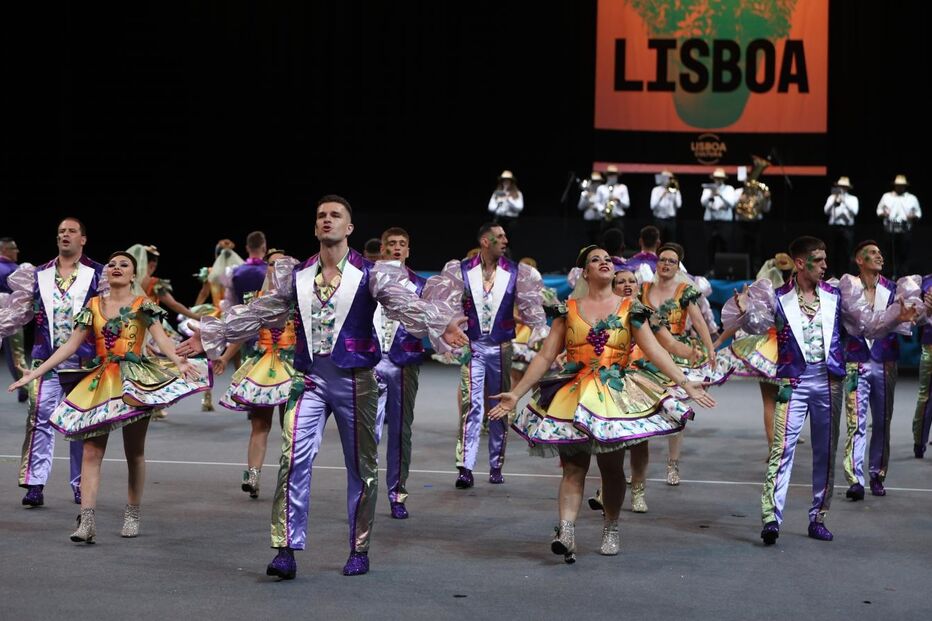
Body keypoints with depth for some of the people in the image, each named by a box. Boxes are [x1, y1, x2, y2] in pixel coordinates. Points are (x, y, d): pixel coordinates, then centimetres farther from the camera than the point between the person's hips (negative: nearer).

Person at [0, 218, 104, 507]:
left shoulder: (98, 274, 5)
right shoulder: (38, 275, 12)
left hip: (84, 361, -1)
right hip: (47, 359, 1)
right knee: (40, 418, -9)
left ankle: (81, 484, 16)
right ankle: (35, 483, -10)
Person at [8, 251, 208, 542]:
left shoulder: (142, 305, 0)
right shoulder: (93, 306, 9)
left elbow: (161, 338, -15)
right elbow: (70, 345, 8)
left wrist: (180, 362, -35)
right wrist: (35, 372, 2)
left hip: (135, 381, -3)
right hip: (100, 384, 3)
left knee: (134, 451, 7)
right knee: (91, 452, -7)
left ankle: (132, 514, 21)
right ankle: (86, 521, -11)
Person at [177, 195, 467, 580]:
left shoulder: (370, 274, -2)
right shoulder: (296, 276, 9)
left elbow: (405, 304, -16)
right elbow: (259, 312, 15)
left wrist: (442, 325, -34)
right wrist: (210, 335, 14)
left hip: (354, 380, -2)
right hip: (309, 378, 2)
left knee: (361, 466, 6)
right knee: (295, 457, -12)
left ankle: (359, 550, 19)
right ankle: (287, 549, -10)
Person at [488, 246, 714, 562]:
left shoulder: (630, 309, 5)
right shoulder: (568, 309, 6)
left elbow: (655, 352, 0)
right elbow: (545, 356, 6)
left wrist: (687, 384, -10)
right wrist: (516, 393, 1)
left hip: (616, 396, 0)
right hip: (572, 398, 0)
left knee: (611, 467, 6)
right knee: (573, 467, -7)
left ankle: (611, 529, 21)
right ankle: (566, 531, -16)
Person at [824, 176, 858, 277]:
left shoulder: (852, 199, 8)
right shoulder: (831, 198, 12)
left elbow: (854, 212, -9)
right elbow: (826, 211, 0)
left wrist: (844, 201, -13)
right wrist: (834, 200, -11)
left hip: (847, 228, -1)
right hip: (834, 227, 1)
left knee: (846, 253, -4)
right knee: (835, 252, 2)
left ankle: (845, 275, 0)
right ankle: (835, 274, 7)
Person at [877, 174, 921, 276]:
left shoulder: (912, 198, 11)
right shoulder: (886, 197, 13)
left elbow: (918, 214, 14)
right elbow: (879, 210, 17)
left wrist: (913, 216, -9)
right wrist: (883, 213, -7)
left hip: (905, 230, -1)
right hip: (890, 229, 1)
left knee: (904, 253, -5)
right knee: (893, 253, -1)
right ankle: (895, 274, 5)